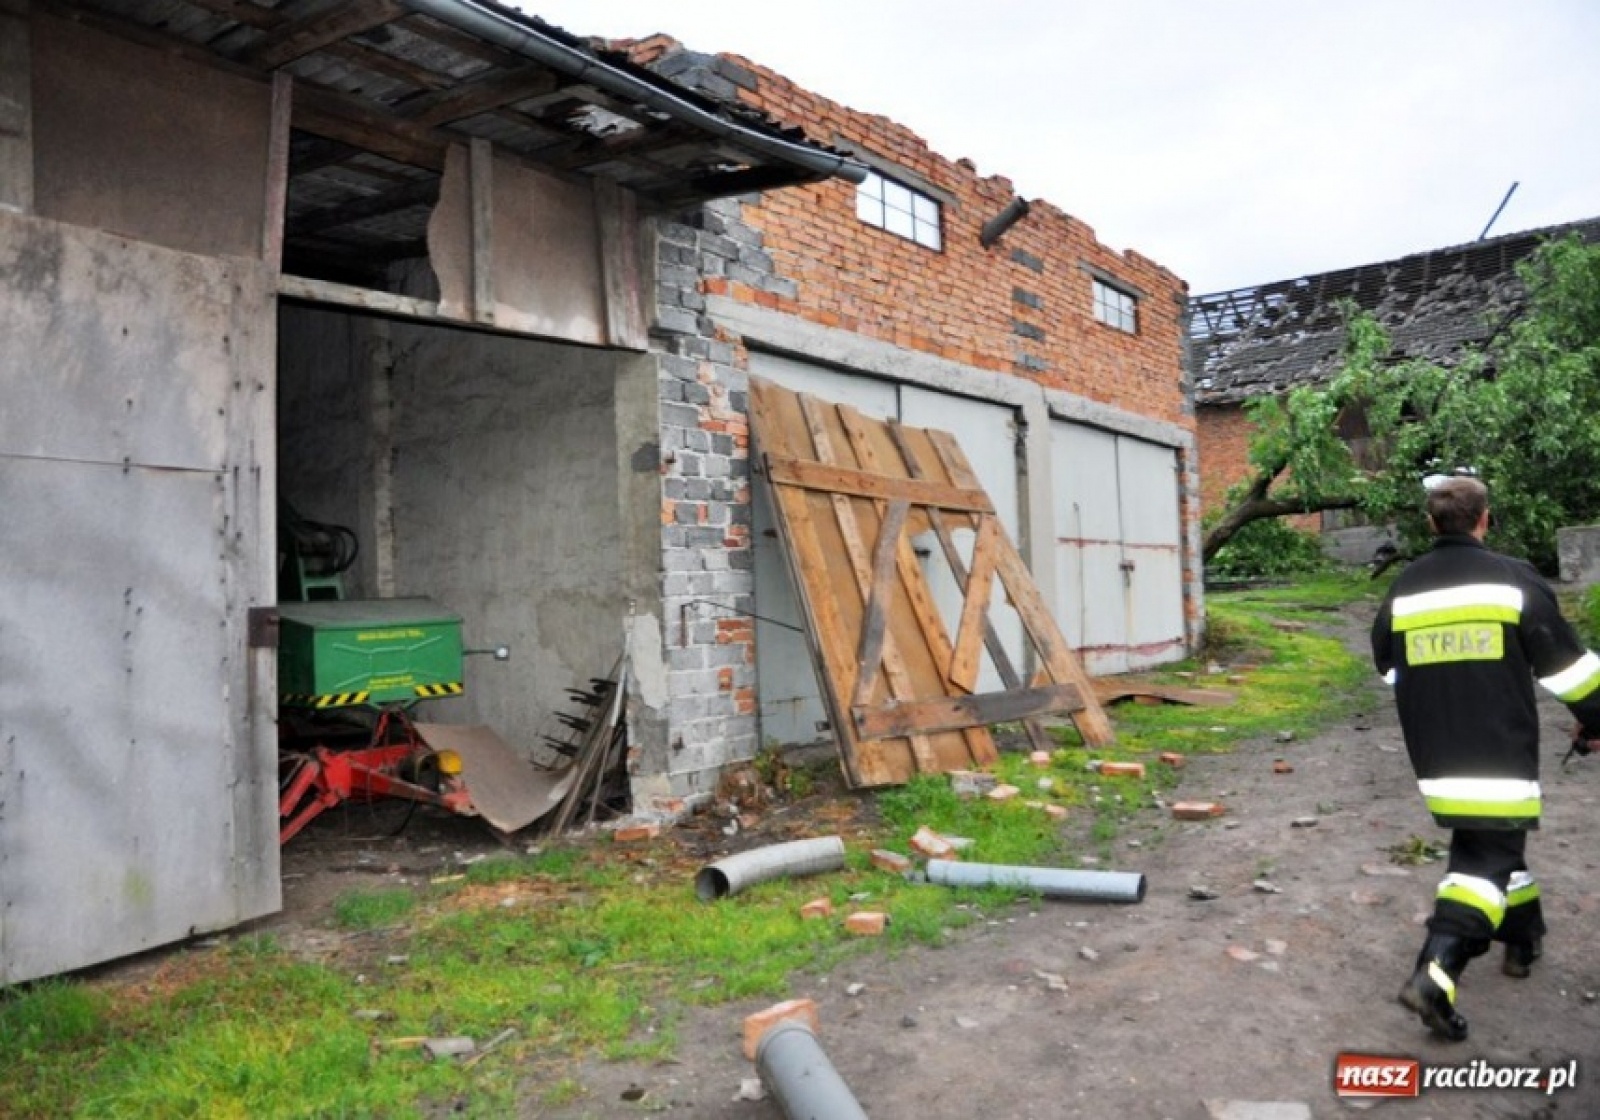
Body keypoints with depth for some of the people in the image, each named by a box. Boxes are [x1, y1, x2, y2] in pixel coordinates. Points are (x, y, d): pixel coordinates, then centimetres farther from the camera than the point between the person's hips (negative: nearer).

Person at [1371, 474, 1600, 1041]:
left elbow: (1388, 665, 18)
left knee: (1488, 839, 25)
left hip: (1434, 754, 5)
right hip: (1499, 751, -5)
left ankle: (1522, 937, 39)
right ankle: (1435, 974, -17)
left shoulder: (1404, 587, 6)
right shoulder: (1512, 578, -9)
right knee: (1487, 855, -3)